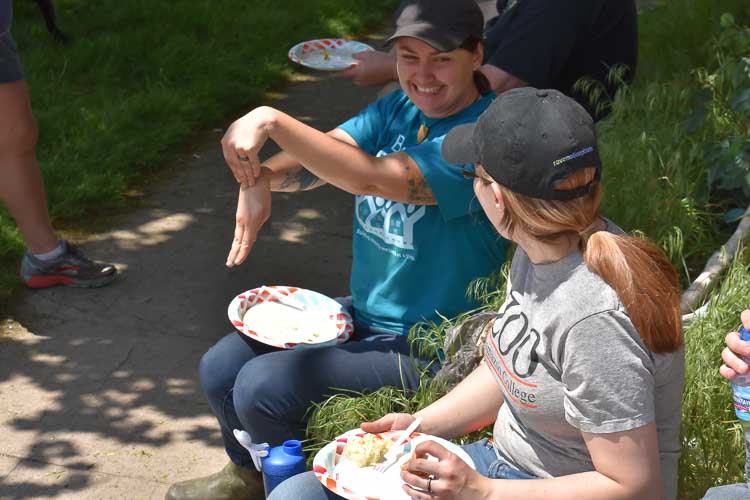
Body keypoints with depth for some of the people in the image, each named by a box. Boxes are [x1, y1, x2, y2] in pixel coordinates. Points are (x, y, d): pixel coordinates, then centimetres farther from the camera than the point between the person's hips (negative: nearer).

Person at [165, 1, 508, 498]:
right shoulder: (400, 107, 4)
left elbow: (372, 177, -32)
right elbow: (325, 153, -8)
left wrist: (272, 121, -34)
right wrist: (263, 177, -29)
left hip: (423, 350, -8)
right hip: (361, 315, 8)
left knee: (264, 387, -19)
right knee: (221, 368, 4)